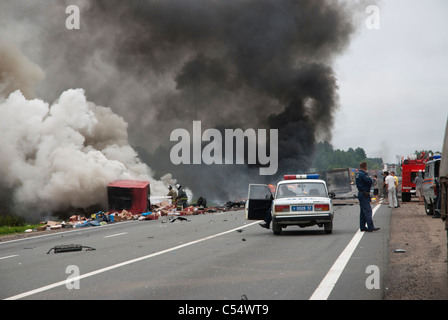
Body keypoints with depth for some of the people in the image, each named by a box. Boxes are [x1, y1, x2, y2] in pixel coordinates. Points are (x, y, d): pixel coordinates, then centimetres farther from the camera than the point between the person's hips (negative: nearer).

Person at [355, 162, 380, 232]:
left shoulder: (358, 173, 13)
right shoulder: (363, 174, -18)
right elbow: (369, 181, -25)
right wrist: (369, 178, -5)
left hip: (360, 194, 10)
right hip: (364, 194, -10)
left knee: (363, 211, 14)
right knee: (368, 210, -11)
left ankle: (362, 227, 17)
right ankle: (370, 227, -13)